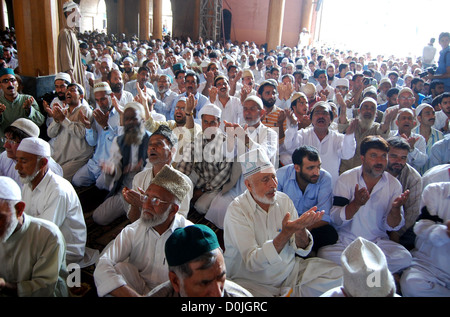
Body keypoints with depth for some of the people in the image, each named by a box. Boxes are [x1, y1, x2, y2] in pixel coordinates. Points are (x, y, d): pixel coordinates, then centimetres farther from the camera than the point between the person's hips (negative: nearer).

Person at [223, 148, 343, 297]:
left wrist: (300, 230, -23)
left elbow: (302, 251, -1)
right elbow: (252, 263, -23)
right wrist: (286, 233, -34)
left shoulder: (284, 200, -1)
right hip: (251, 281, -5)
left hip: (290, 270, 5)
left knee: (336, 273, -9)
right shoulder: (236, 210, -15)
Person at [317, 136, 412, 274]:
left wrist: (395, 209, -22)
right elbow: (336, 220, -13)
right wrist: (356, 203, -30)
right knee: (325, 254, -29)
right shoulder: (346, 179, -7)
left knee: (404, 257, -25)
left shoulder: (394, 184, 0)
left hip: (378, 242, 2)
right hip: (345, 240, -1)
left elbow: (391, 226, 0)